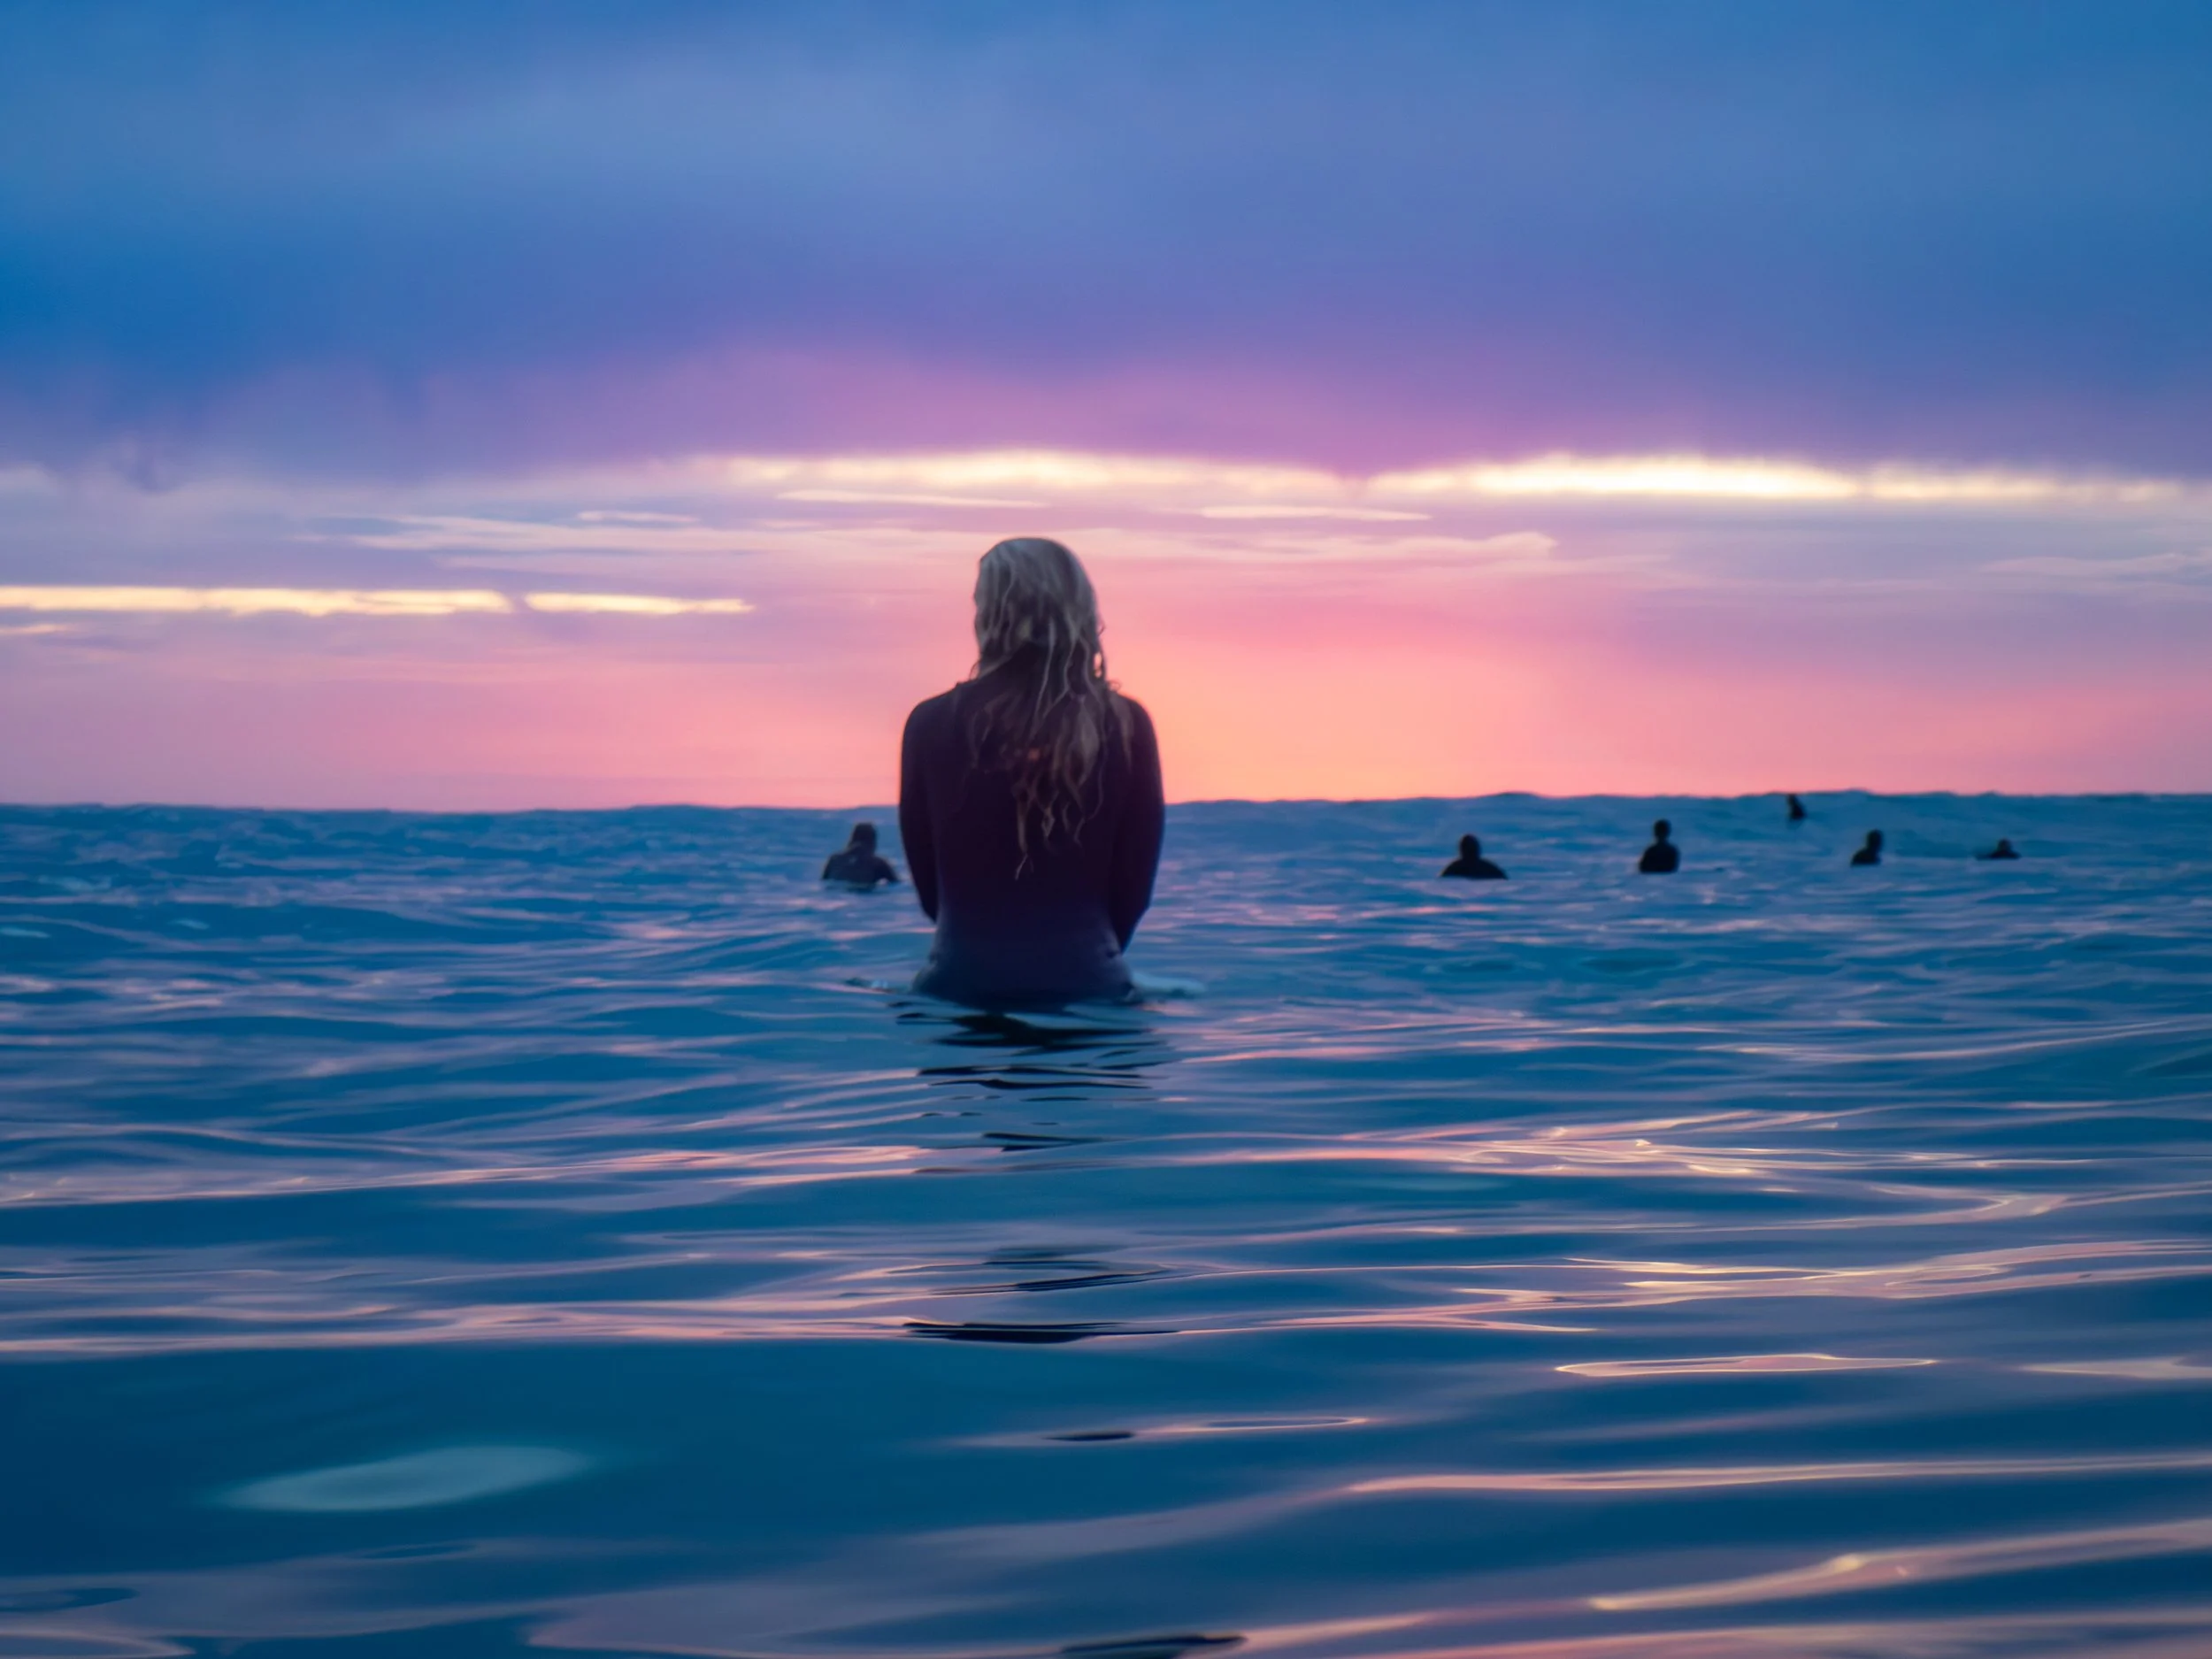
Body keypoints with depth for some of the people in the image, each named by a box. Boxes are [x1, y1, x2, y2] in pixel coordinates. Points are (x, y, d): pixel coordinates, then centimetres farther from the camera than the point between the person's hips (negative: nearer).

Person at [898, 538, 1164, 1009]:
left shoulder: (933, 724, -5)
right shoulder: (1125, 726, -4)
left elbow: (926, 878, 6)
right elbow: (1135, 881, 5)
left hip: (961, 985, 0)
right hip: (1086, 985, 1)